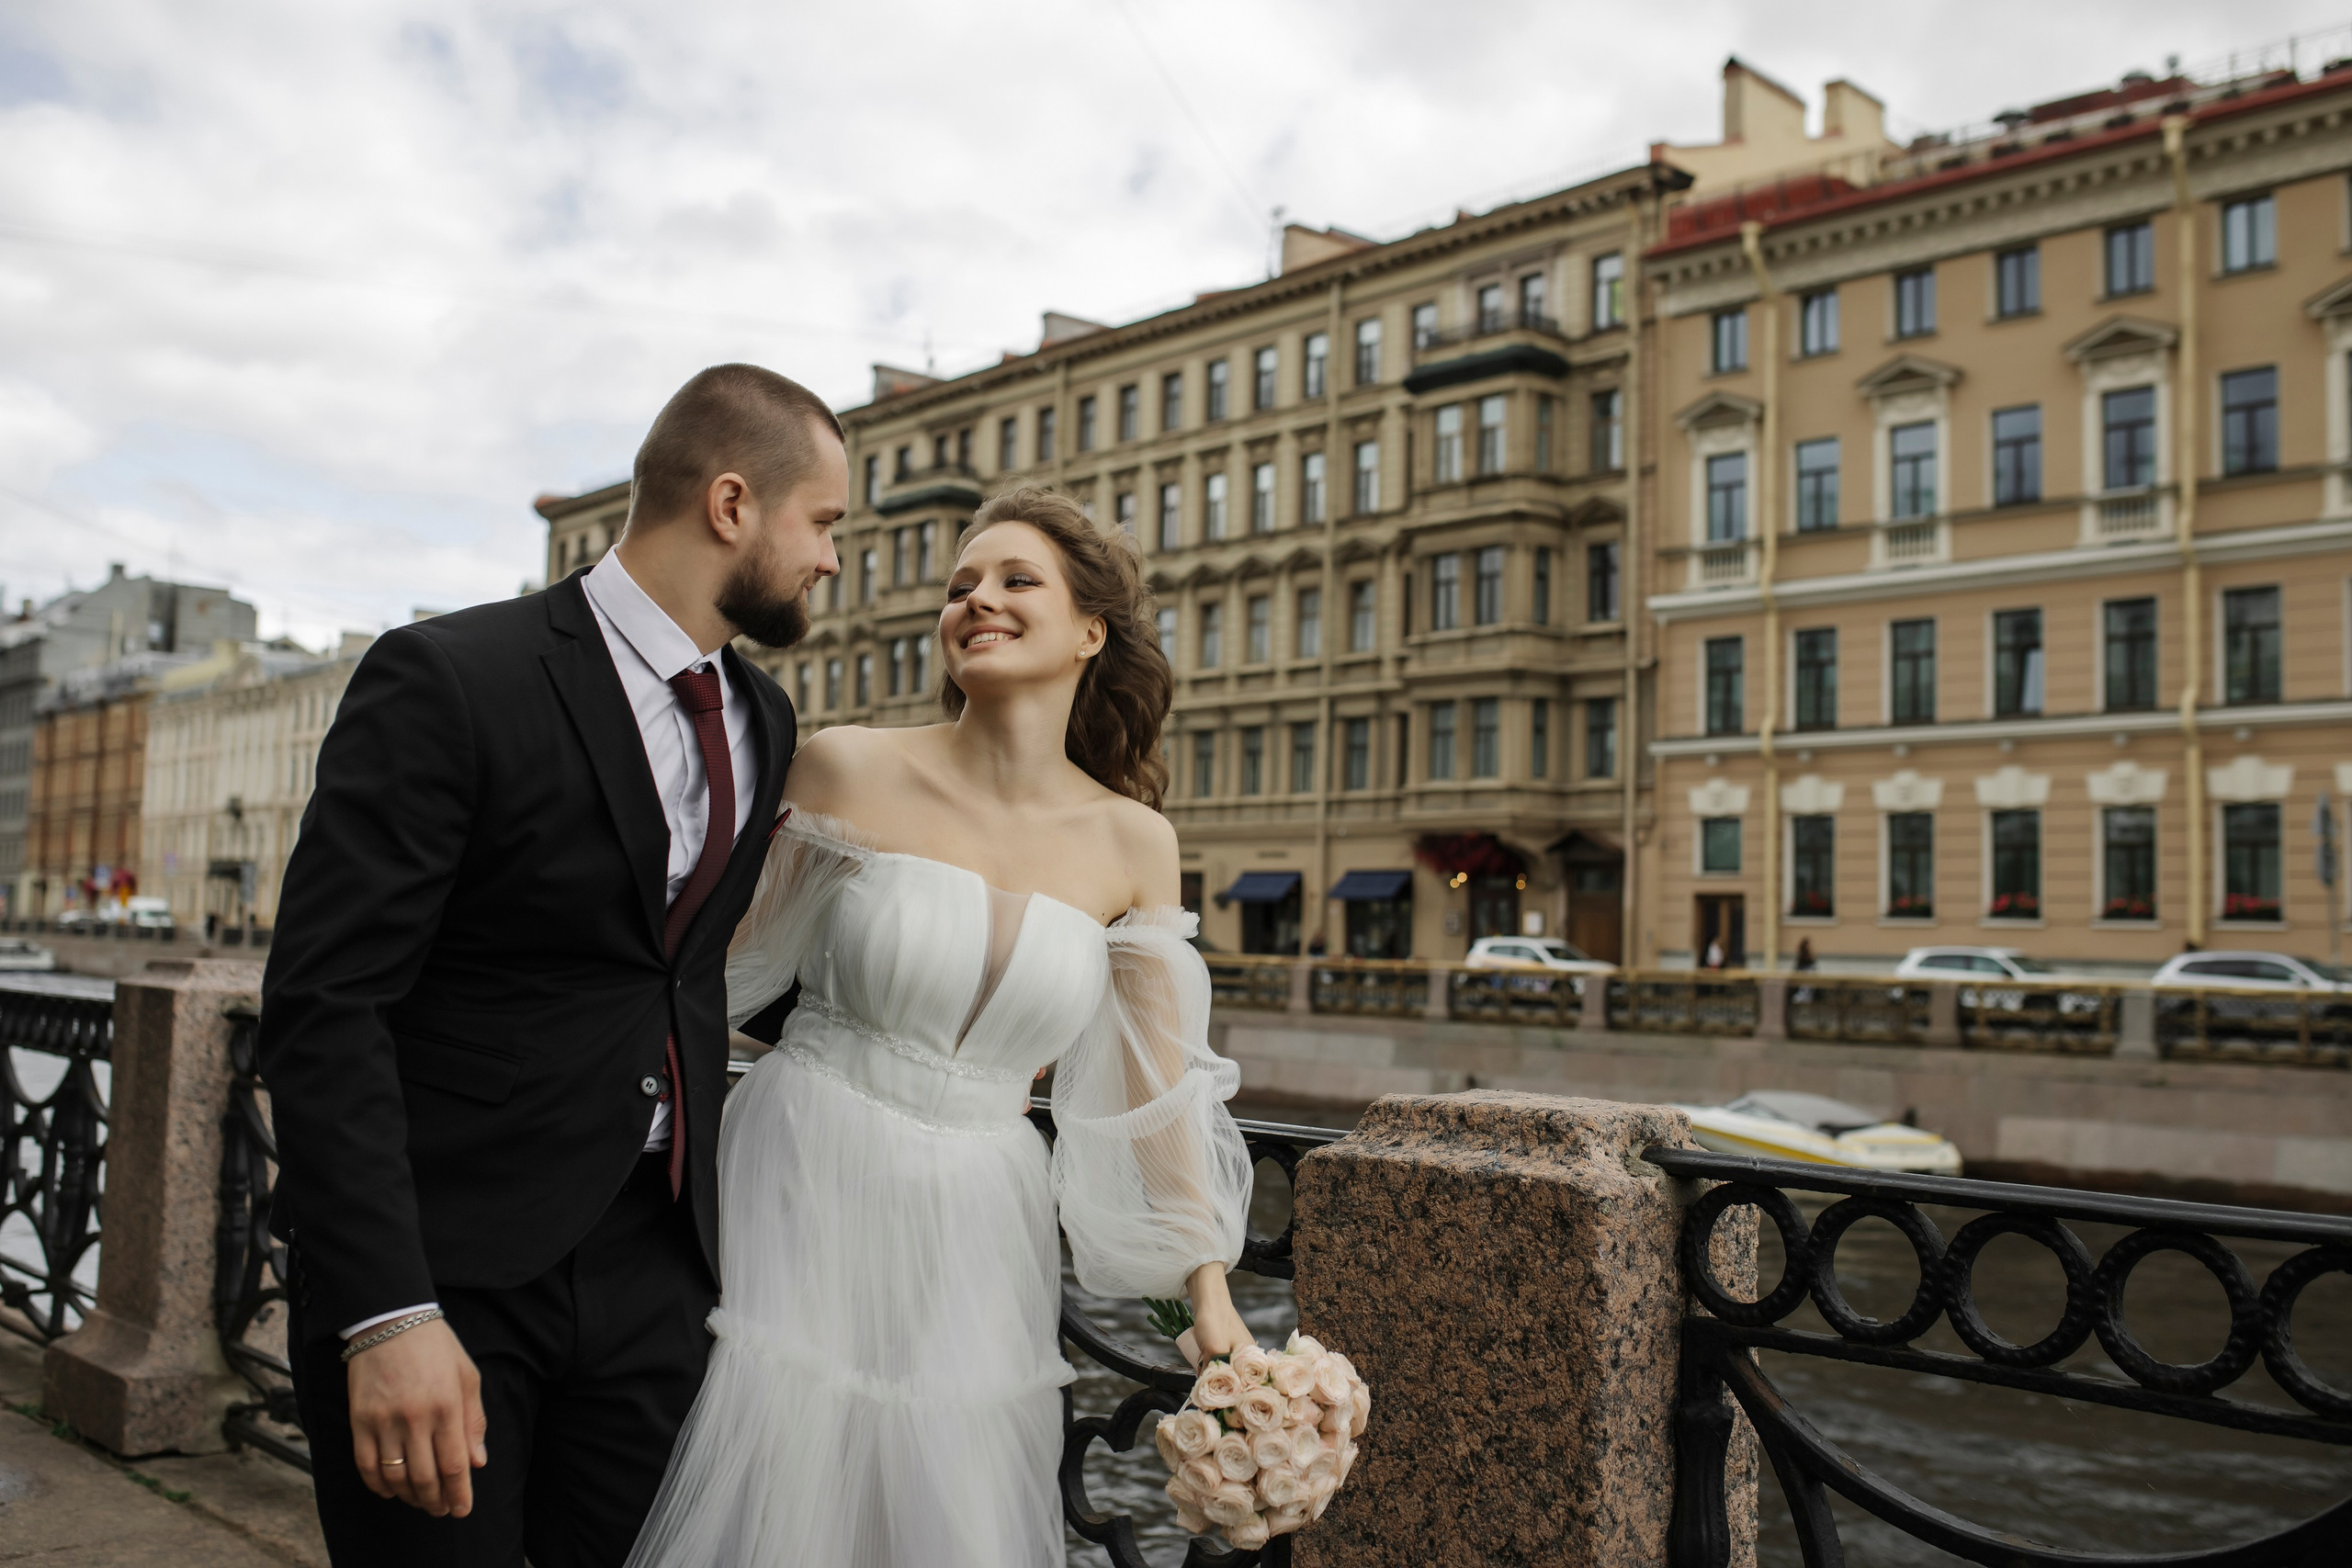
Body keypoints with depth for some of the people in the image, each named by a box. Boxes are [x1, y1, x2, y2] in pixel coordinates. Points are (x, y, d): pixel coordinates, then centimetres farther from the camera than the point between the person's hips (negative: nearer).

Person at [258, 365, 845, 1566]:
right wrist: (386, 1311, -23)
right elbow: (323, 1004, -17)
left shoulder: (763, 720, 8)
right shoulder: (447, 679, -13)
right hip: (433, 1268, -5)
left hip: (649, 1267, 6)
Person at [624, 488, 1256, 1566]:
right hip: (802, 1194, -1)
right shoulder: (846, 768, -6)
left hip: (972, 1236, 2)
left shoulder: (1130, 842, 0)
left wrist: (1209, 1293, 3)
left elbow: (1155, 1081, 4)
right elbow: (729, 961, 6)